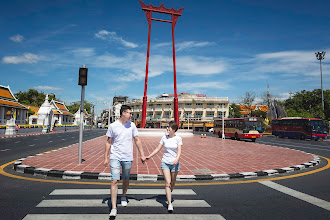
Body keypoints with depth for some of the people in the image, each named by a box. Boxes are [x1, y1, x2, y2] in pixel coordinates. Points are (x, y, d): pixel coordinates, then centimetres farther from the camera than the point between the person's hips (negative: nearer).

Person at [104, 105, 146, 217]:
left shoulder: (132, 125, 1)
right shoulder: (113, 126, -4)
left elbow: (137, 140, 9)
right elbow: (109, 142, 3)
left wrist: (142, 154, 8)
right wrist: (106, 158, 2)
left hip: (127, 157, 2)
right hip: (115, 157, -2)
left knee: (126, 180, 15)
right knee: (114, 181, -9)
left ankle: (123, 196, 42)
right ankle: (114, 208, -2)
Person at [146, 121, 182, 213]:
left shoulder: (178, 138, -4)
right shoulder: (164, 137, 1)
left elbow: (179, 151, -11)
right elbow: (158, 149, 8)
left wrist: (177, 159, -29)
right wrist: (149, 156, 3)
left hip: (174, 163, 0)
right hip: (165, 162, 0)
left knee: (172, 183, 12)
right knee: (167, 183, -8)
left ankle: (169, 195, 42)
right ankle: (170, 204, -3)